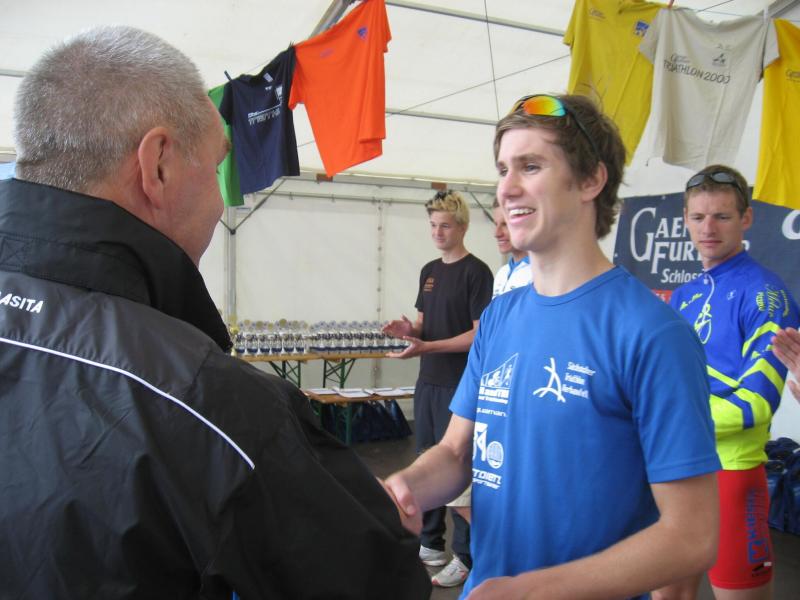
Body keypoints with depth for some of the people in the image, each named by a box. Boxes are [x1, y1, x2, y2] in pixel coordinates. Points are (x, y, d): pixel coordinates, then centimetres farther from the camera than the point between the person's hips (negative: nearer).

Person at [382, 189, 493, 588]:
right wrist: (409, 329, -4)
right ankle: (430, 543, 28)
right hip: (428, 381, 8)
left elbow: (480, 333, -15)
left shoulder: (476, 272, -11)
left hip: (459, 385, -8)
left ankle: (465, 556, 12)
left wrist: (427, 346, -23)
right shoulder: (429, 270, 13)